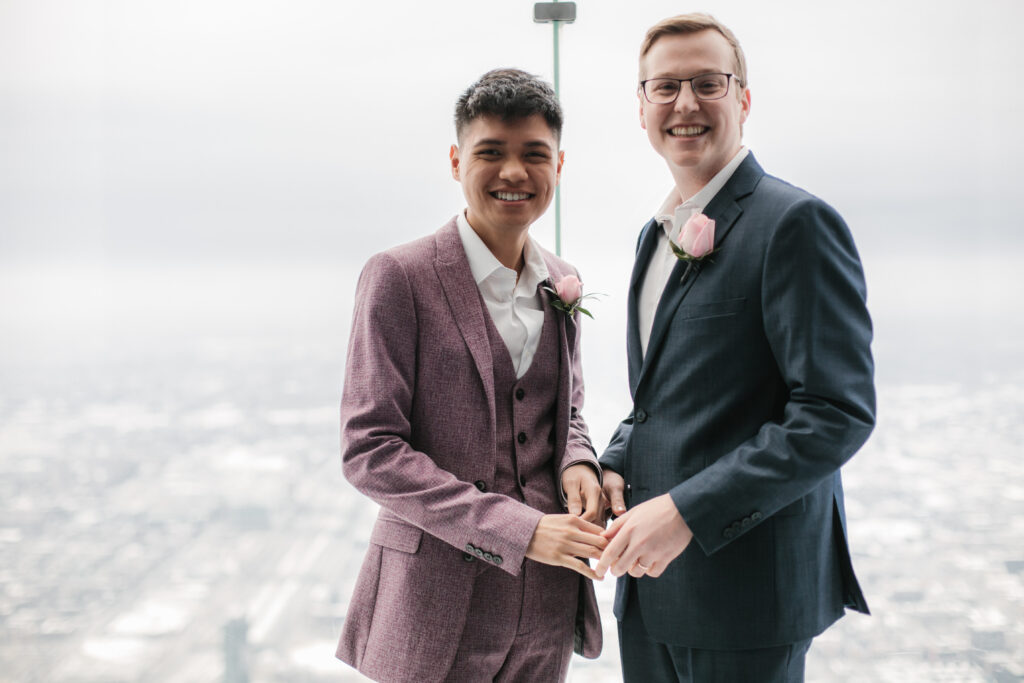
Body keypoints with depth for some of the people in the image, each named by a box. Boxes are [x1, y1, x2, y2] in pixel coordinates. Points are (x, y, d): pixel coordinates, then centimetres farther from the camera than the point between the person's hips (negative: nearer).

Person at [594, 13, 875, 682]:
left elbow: (838, 413, -19)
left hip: (748, 585, -8)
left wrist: (688, 509, -22)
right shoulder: (658, 233, 14)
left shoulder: (796, 223, -13)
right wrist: (616, 463, 4)